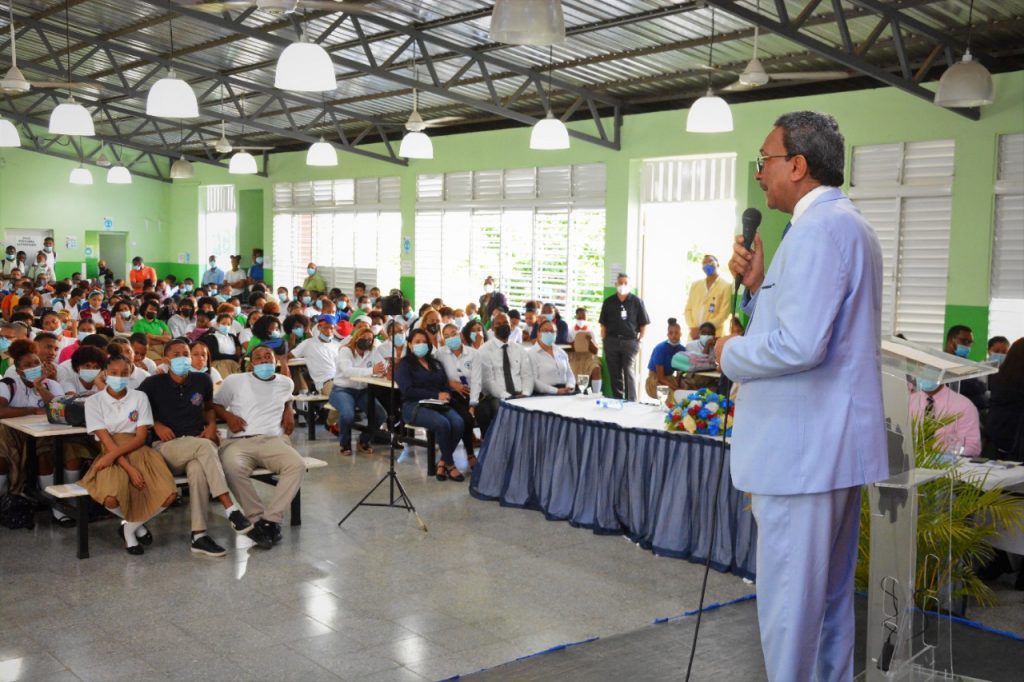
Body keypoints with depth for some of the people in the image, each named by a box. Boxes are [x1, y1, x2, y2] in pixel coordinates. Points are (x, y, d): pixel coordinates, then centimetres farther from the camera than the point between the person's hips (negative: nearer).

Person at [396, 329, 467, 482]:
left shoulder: (435, 363, 23)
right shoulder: (404, 364, 5)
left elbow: (446, 384, 16)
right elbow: (408, 390, -10)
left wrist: (446, 395, -9)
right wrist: (436, 395, -15)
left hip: (438, 405, 5)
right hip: (414, 406, -5)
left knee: (458, 423, -26)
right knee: (442, 423, -33)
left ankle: (442, 462, -11)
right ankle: (450, 464, -15)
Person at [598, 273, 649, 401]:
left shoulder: (636, 301, 3)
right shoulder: (609, 302, 9)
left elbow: (644, 324, 5)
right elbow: (603, 324, 11)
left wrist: (640, 340, -2)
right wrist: (604, 340, 2)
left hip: (630, 341, -3)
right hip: (612, 341, 3)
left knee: (628, 371, -10)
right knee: (614, 373, 7)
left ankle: (631, 401, -6)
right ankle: (617, 400, 14)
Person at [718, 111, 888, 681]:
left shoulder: (820, 227, -16)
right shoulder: (847, 224, 17)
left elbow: (799, 345, -26)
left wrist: (731, 354, -10)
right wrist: (758, 285, 7)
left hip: (803, 447, -11)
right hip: (835, 442, 11)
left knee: (788, 604, -1)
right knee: (831, 597, 20)